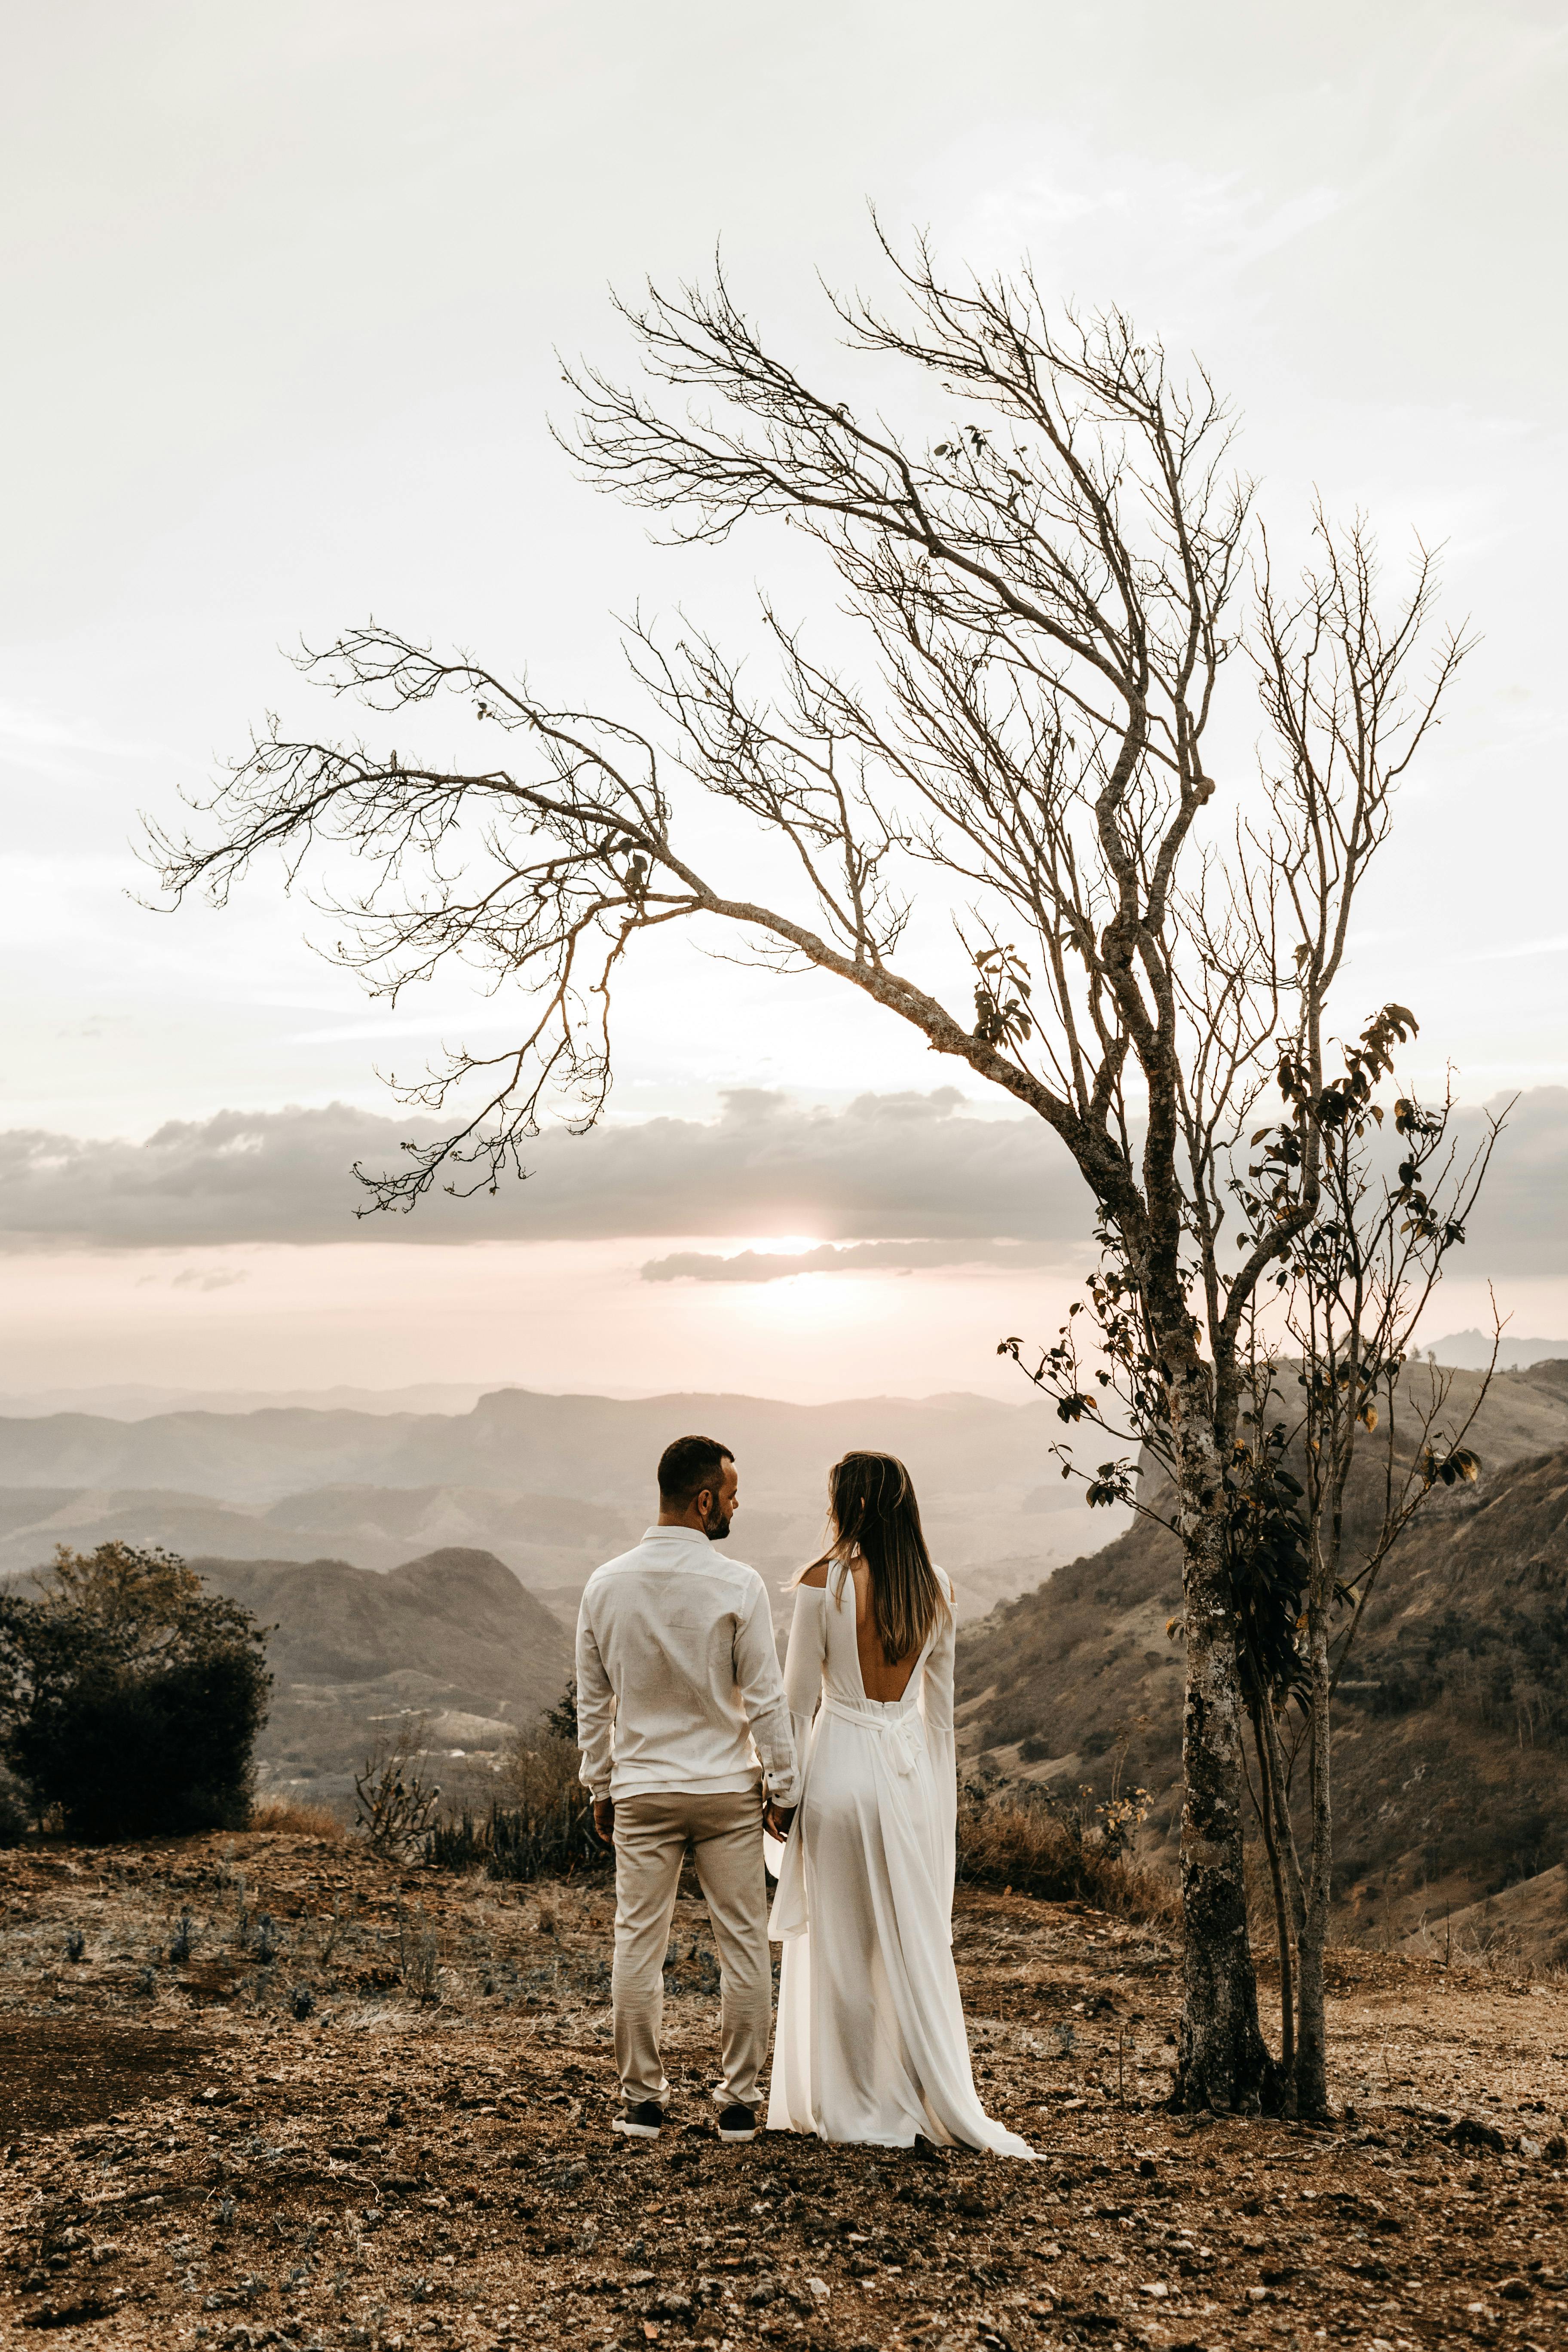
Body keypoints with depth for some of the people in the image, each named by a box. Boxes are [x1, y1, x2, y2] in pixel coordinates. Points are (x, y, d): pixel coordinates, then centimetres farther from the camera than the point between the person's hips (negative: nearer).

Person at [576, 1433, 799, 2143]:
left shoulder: (606, 1584, -2)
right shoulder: (738, 1586, -13)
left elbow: (592, 1701, 5)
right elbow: (766, 1699, -9)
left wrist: (600, 1787, 15)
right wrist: (785, 1789, 0)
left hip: (641, 1791, 3)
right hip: (727, 1790, -2)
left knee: (639, 1941, 10)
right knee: (742, 1943, 9)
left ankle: (641, 2099, 18)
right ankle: (738, 2099, 16)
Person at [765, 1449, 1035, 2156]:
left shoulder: (821, 1584, -12)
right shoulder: (935, 1589, 2)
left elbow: (798, 1699, -9)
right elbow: (941, 1706, 9)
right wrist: (945, 1793, 18)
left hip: (840, 1765, -4)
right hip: (911, 1767, 4)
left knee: (840, 1941, 7)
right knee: (916, 1937, 13)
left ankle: (853, 2108, 17)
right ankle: (936, 2100, 19)